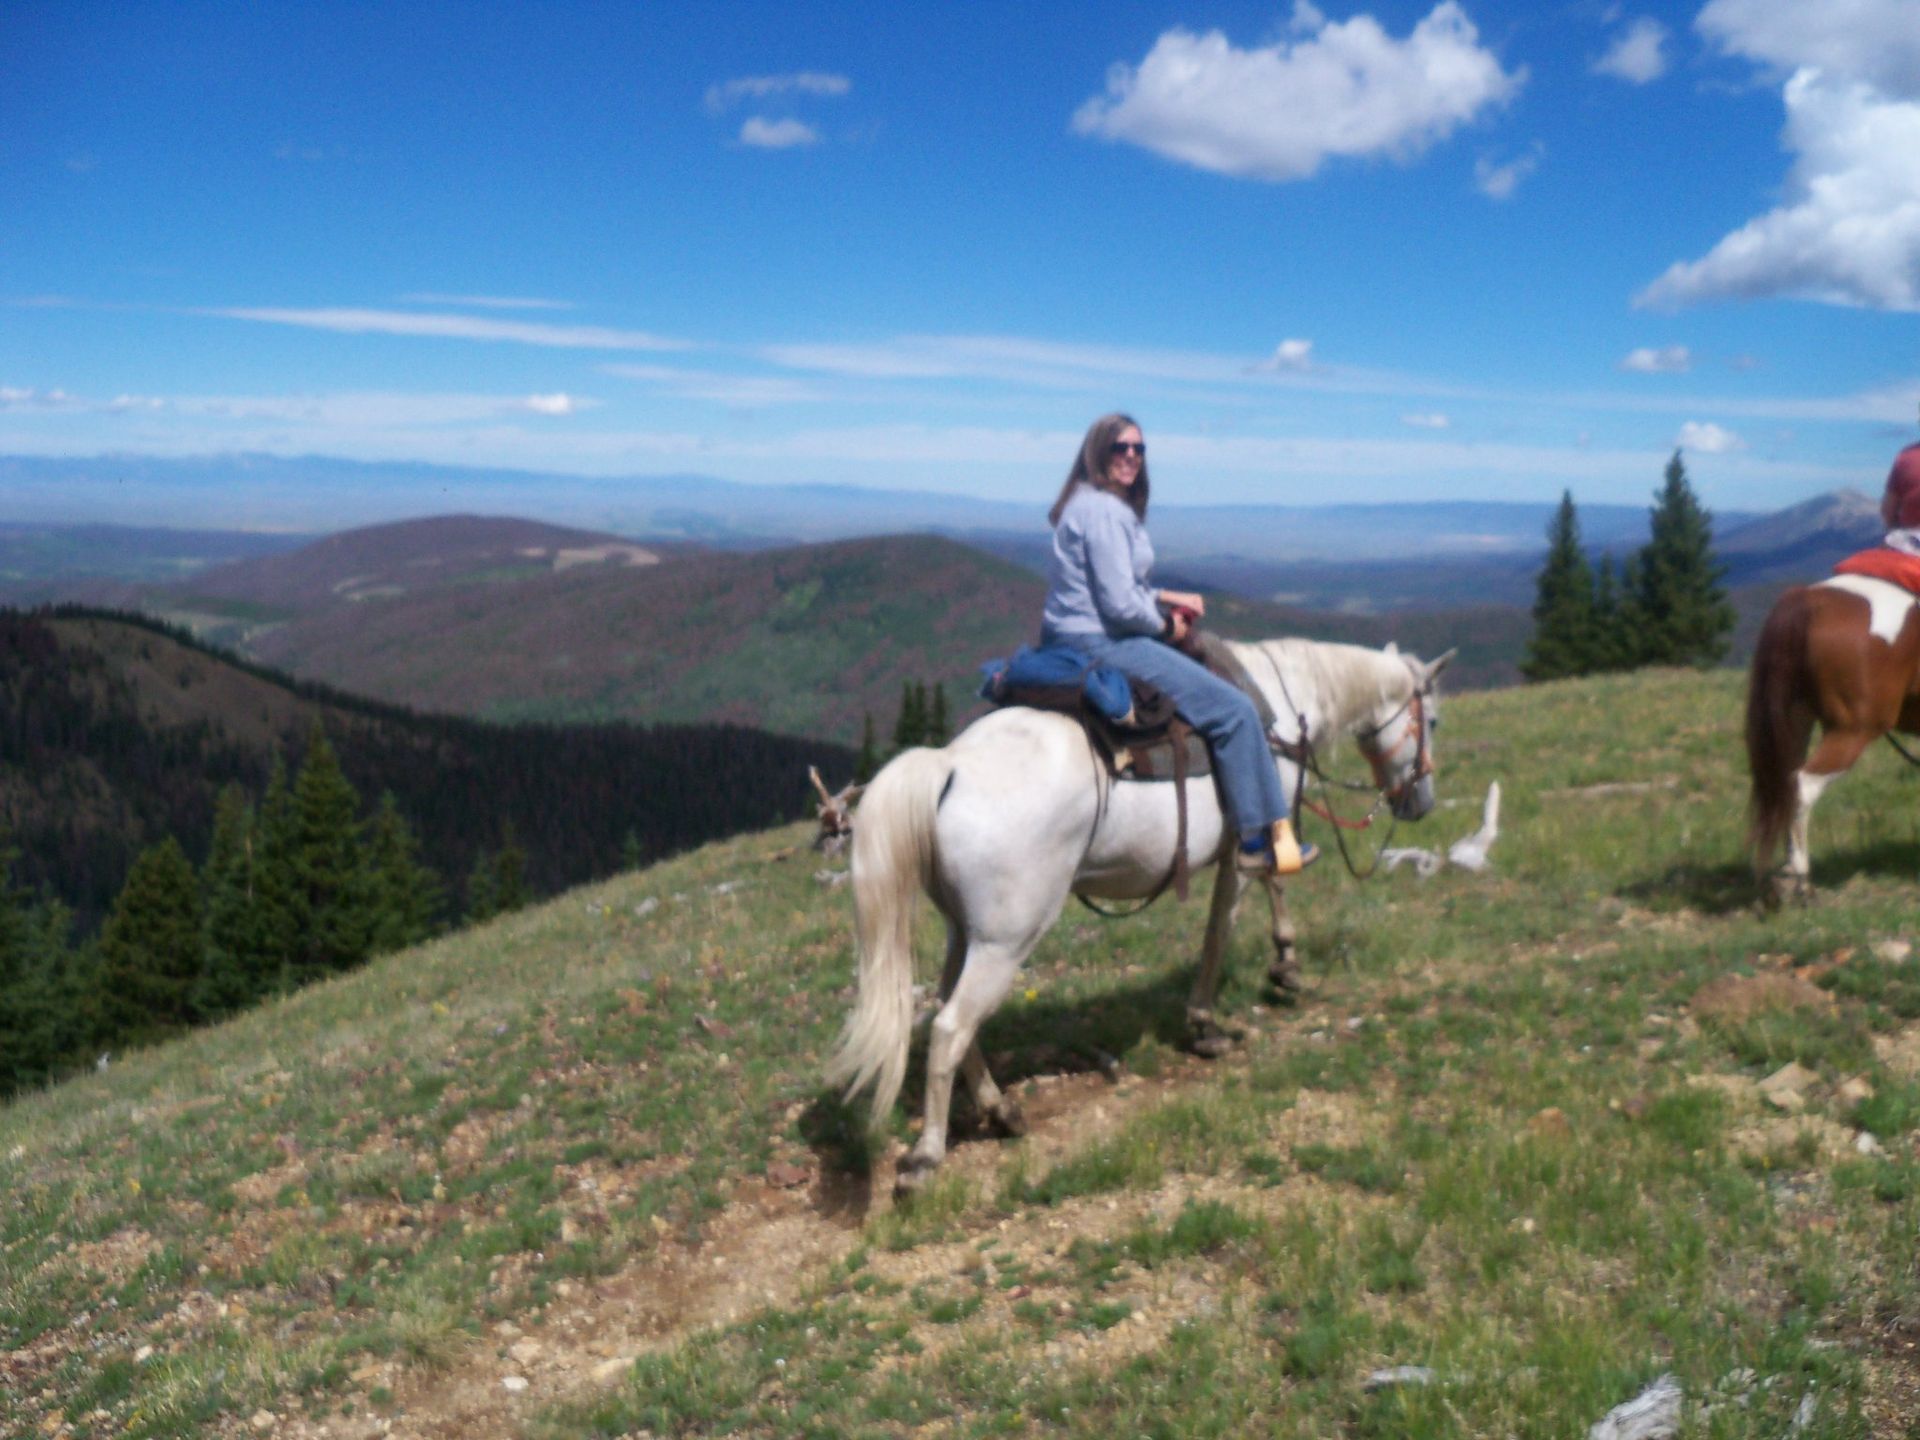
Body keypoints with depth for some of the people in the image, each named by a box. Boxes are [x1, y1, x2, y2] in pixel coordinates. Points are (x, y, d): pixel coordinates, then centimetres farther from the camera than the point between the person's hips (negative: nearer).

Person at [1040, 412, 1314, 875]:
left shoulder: (1089, 504, 14)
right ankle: (1261, 839, -3)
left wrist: (1164, 598, 12)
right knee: (1232, 709, -9)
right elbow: (1120, 605, -23)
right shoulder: (1105, 511, -18)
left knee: (1210, 673, 27)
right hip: (1100, 644, -12)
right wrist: (1165, 624, -5)